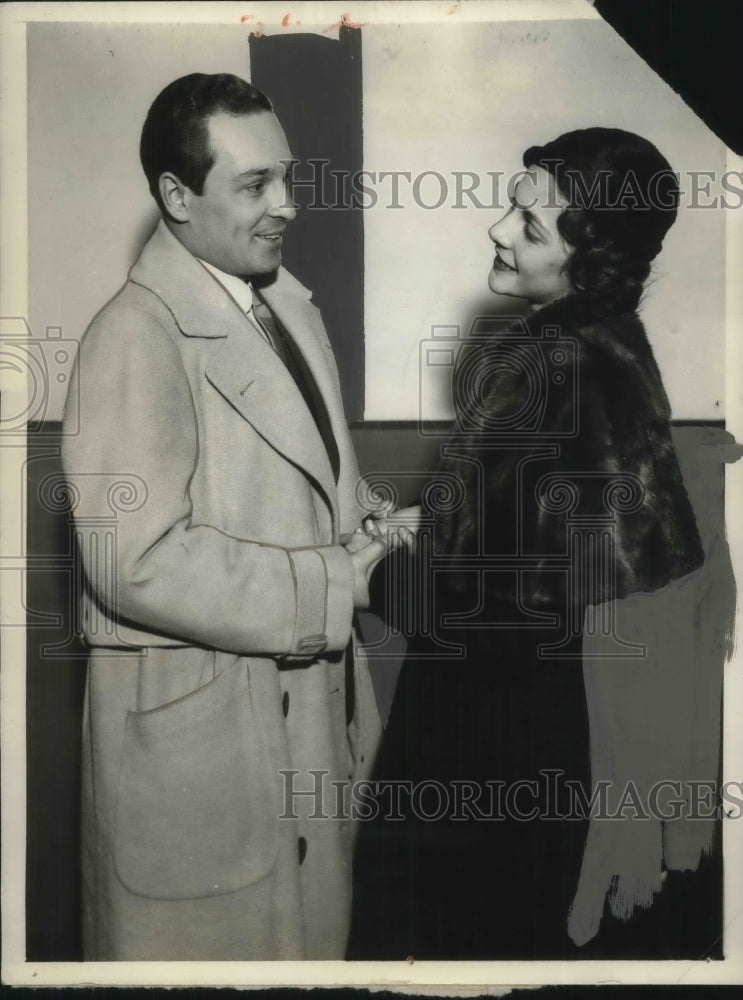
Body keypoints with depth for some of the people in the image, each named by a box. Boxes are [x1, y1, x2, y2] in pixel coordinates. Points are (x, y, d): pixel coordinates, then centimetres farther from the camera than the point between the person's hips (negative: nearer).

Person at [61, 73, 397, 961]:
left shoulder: (289, 303, 10)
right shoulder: (135, 337, -19)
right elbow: (138, 561, -26)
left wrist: (369, 529, 4)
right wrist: (329, 586, -19)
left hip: (309, 698, 8)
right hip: (194, 721, -8)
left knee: (309, 934, 22)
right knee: (207, 944, 10)